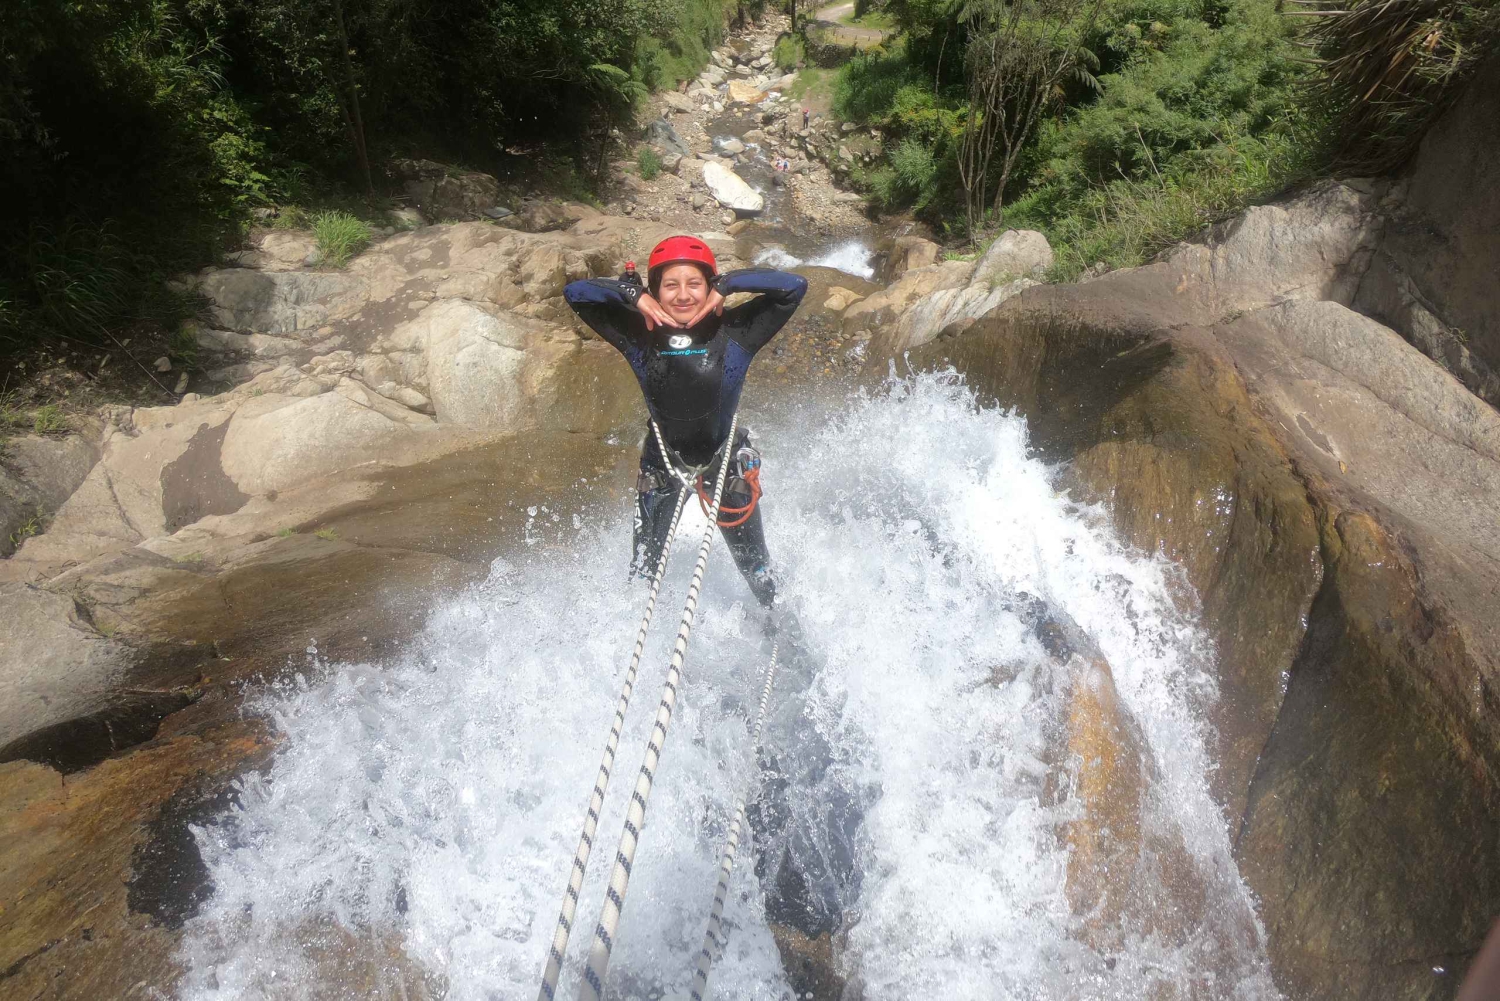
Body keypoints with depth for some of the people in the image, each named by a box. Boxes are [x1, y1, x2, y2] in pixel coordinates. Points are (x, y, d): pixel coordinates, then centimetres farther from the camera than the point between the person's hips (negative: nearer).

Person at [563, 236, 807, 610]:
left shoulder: (733, 333, -17)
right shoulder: (639, 335, -13)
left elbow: (794, 286, -22)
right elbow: (575, 292, -10)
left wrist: (728, 284, -25)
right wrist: (634, 295, -22)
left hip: (726, 461, -1)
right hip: (661, 463, 1)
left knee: (755, 569, 14)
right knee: (642, 570, 9)